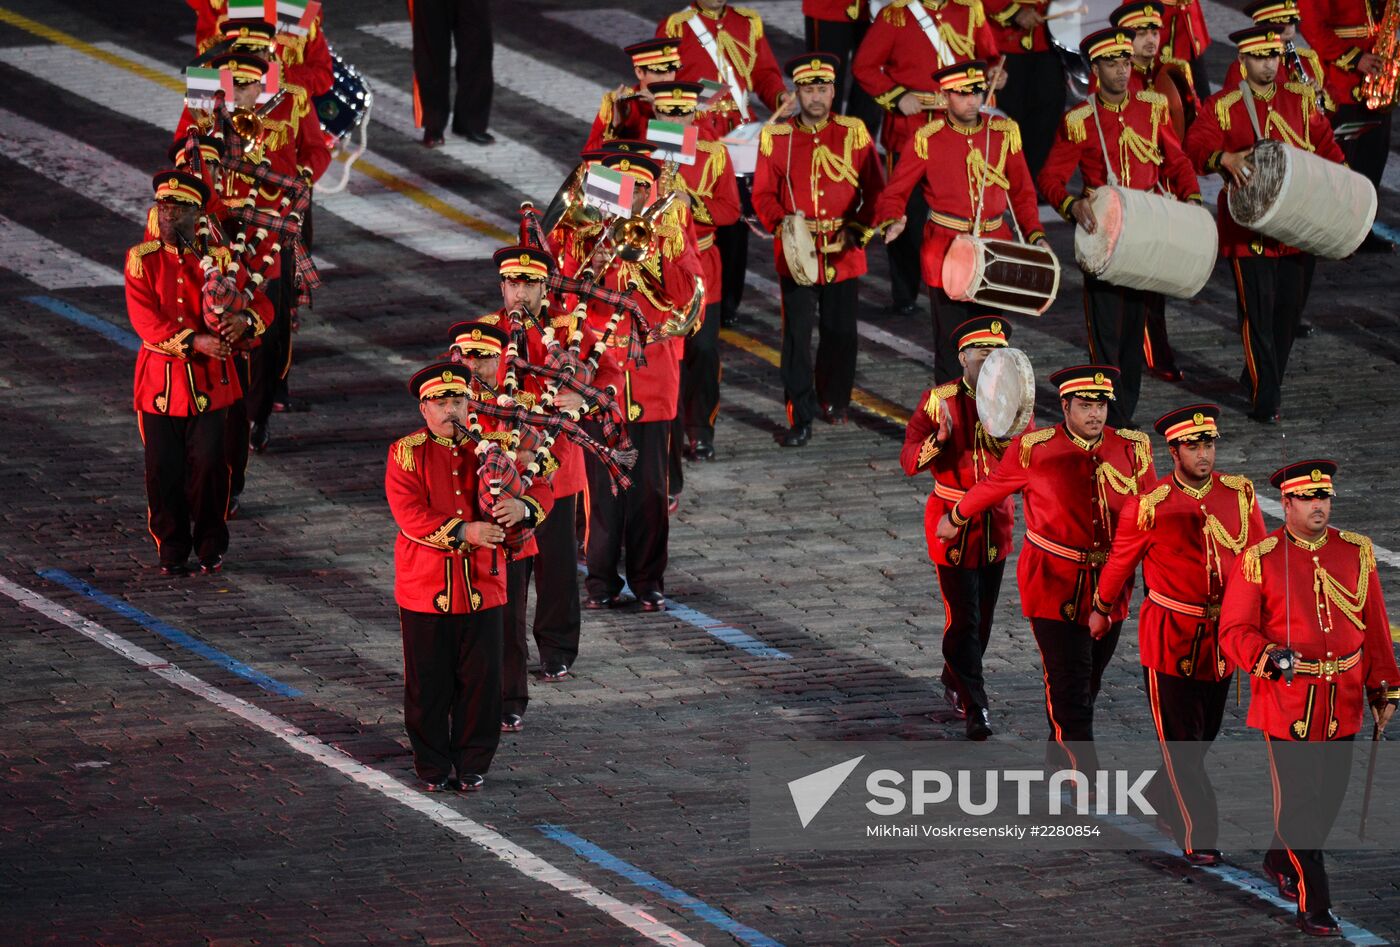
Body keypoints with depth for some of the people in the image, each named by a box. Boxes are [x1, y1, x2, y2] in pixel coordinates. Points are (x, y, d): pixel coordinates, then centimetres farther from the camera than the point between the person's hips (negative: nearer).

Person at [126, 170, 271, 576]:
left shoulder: (218, 258, 4)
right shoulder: (141, 260, 0)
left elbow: (262, 307, 3)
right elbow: (145, 319, -11)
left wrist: (243, 320, -23)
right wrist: (195, 342, -25)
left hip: (210, 381, 0)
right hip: (160, 380, 0)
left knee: (210, 465, -3)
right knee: (164, 470, 2)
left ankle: (210, 547, 14)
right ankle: (172, 550, 16)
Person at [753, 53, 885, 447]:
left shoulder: (854, 134, 3)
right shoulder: (776, 138, 3)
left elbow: (875, 190, 6)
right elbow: (763, 194, 3)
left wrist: (859, 230, -7)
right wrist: (781, 224, -15)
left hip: (844, 254, 1)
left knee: (841, 334, 8)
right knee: (798, 336, -5)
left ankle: (834, 401, 29)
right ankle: (801, 418, -1)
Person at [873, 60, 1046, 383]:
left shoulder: (1004, 133, 4)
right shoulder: (927, 140, -4)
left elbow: (1023, 192, 13)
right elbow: (895, 193, -1)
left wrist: (1035, 234, -1)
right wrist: (893, 221, -22)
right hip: (946, 255, -3)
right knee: (951, 346, 0)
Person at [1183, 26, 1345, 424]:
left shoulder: (1302, 100, 10)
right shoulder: (1222, 107, -2)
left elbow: (1324, 144, 14)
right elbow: (1197, 145, -13)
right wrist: (1226, 159, -33)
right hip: (1249, 229, -4)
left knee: (1290, 307, 9)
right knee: (1258, 311, -7)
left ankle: (1260, 379, 30)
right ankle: (1265, 400, -4)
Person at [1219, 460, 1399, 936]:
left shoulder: (1357, 552, 3)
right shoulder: (1258, 561, -8)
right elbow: (1234, 631, -9)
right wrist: (1270, 656, -28)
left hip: (1343, 700, 4)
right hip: (1286, 698, -4)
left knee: (1330, 796, 14)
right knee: (1299, 801, -5)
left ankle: (1281, 861, 40)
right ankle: (1314, 905, 1)